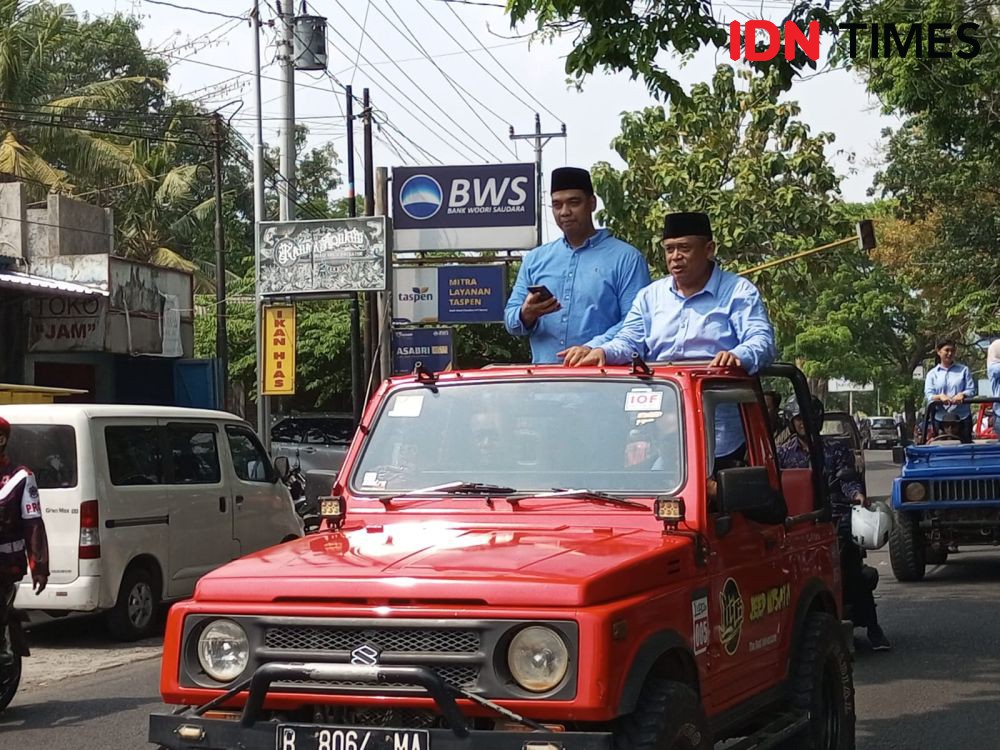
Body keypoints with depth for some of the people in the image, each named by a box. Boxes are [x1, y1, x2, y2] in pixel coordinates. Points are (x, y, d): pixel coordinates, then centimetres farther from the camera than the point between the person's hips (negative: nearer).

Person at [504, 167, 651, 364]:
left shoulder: (626, 258, 6)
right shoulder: (535, 259, 21)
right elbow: (510, 319, 19)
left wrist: (593, 348, -16)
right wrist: (526, 315, -4)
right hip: (543, 372, 4)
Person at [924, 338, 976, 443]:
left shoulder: (963, 370, 12)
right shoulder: (932, 374, 11)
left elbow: (972, 390, 4)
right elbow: (928, 395, -2)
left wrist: (962, 395, -19)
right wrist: (940, 397, -24)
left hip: (963, 417, 0)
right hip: (940, 418, 0)